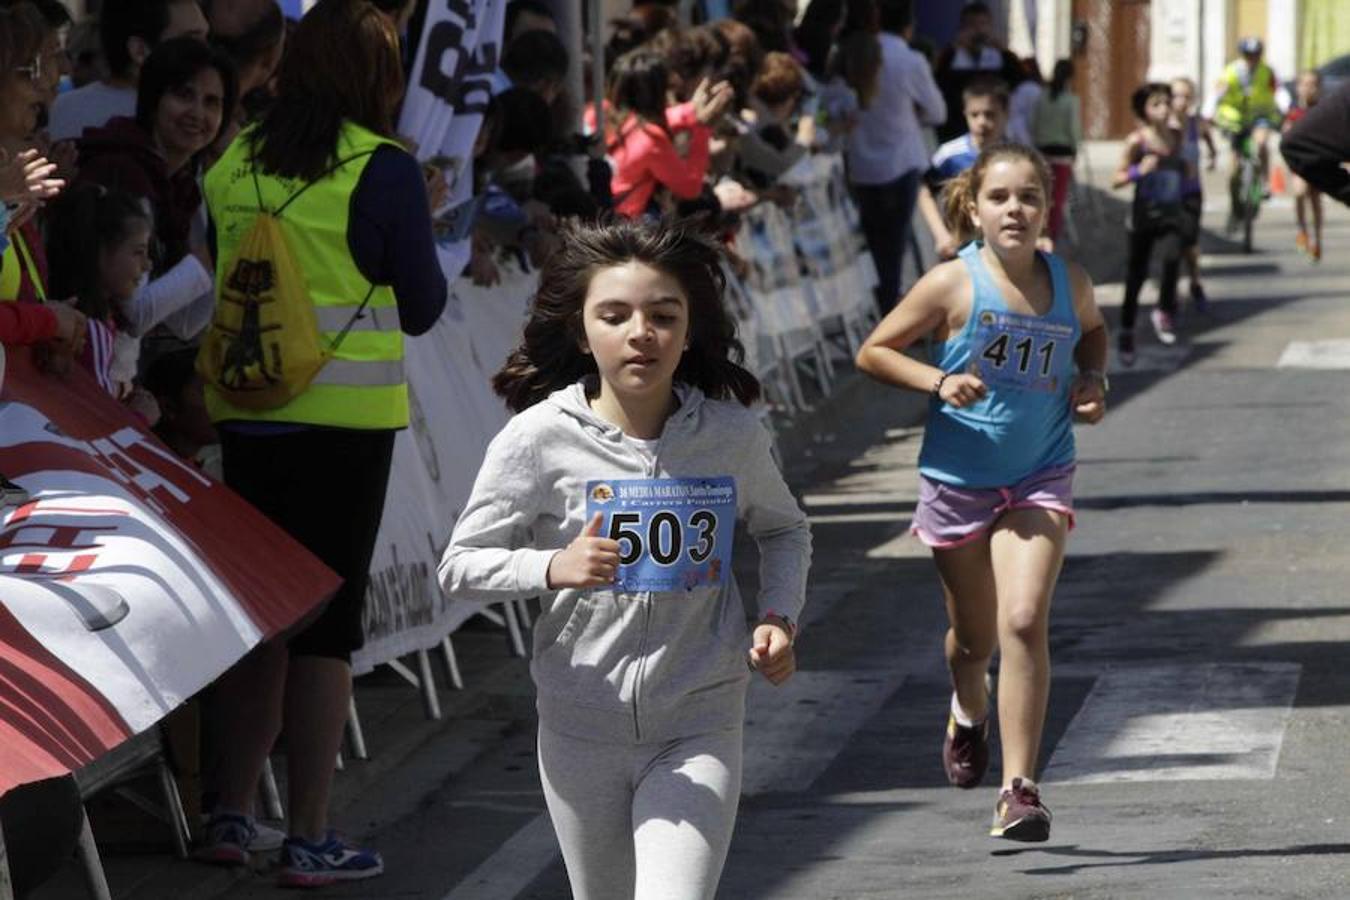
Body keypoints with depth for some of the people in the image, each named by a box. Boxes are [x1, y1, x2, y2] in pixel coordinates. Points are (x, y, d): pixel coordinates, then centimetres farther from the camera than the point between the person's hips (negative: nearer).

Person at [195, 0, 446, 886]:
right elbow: (422, 306, -3)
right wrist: (422, 229, 12)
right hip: (345, 416, -5)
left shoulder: (234, 165, 4)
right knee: (328, 616, 1)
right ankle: (310, 839, 3)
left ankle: (232, 815, 17)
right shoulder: (384, 168, -10)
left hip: (247, 410, 5)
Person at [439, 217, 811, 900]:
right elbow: (459, 566, -4)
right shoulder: (540, 438, -9)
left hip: (699, 728, -1)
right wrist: (553, 568, -22)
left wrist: (779, 617, -2)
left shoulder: (732, 434, -4)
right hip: (582, 732, 1)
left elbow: (783, 530, 17)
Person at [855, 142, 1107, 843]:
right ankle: (969, 711, 51)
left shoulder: (1071, 283, -3)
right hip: (957, 479, -1)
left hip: (1039, 479, 1)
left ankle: (1018, 790, -14)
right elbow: (873, 352, -4)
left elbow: (1092, 331, 21)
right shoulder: (953, 284, -12)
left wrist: (1092, 380, 1)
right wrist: (940, 382, -19)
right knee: (975, 639, 14)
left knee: (1024, 622, -18)